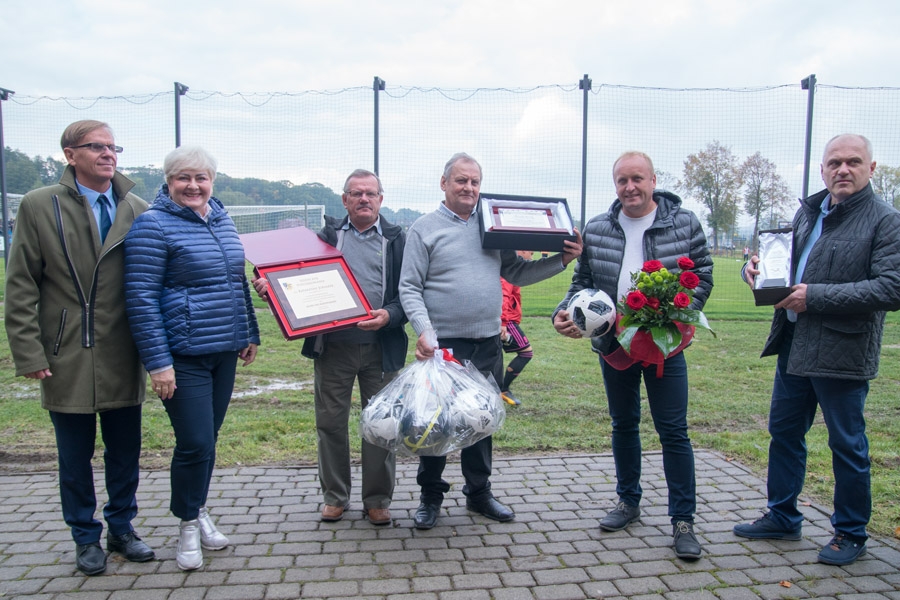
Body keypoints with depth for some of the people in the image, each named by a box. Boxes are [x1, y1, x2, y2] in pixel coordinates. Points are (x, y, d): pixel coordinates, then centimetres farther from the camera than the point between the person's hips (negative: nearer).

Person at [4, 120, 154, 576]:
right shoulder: (39, 206, -1)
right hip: (67, 360, -1)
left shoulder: (137, 210, 4)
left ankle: (121, 529, 32)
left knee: (125, 454, 13)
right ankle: (86, 538, 30)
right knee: (75, 459, 12)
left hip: (123, 359, 2)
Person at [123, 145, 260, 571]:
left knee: (208, 439, 15)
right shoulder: (153, 225, -10)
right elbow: (141, 297, -14)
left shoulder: (222, 221, 11)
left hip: (224, 351, 6)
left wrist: (250, 334, 17)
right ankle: (188, 524, 19)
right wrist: (157, 362, -17)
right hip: (183, 356, -6)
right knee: (195, 444, -4)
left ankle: (199, 510, 33)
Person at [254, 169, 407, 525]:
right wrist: (270, 286, -12)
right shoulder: (327, 235, 10)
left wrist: (389, 315, -18)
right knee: (330, 422, 8)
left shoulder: (397, 239, 6)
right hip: (332, 345, 1)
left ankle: (378, 499, 22)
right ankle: (335, 496, 26)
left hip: (381, 346, -1)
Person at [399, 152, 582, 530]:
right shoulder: (424, 229, -1)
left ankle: (479, 492, 31)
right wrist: (423, 330, -19)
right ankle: (431, 496, 24)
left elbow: (516, 273, 13)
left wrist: (562, 261, 3)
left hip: (488, 345, 4)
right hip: (442, 344, -4)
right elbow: (409, 288, -5)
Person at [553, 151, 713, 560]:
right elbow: (583, 282, 8)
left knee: (673, 430, 0)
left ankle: (683, 519, 13)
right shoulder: (596, 231, 2)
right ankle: (628, 502, 33)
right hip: (614, 343, 3)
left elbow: (703, 275, 1)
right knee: (623, 425, 16)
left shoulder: (684, 224, -2)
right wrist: (564, 312, -10)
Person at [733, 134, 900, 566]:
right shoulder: (808, 212, 12)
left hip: (843, 352, -7)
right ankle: (782, 517, 32)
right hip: (793, 346, 7)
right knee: (784, 432, 15)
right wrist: (758, 267, -3)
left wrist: (816, 296, -21)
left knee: (847, 445, 7)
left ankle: (851, 533, 26)